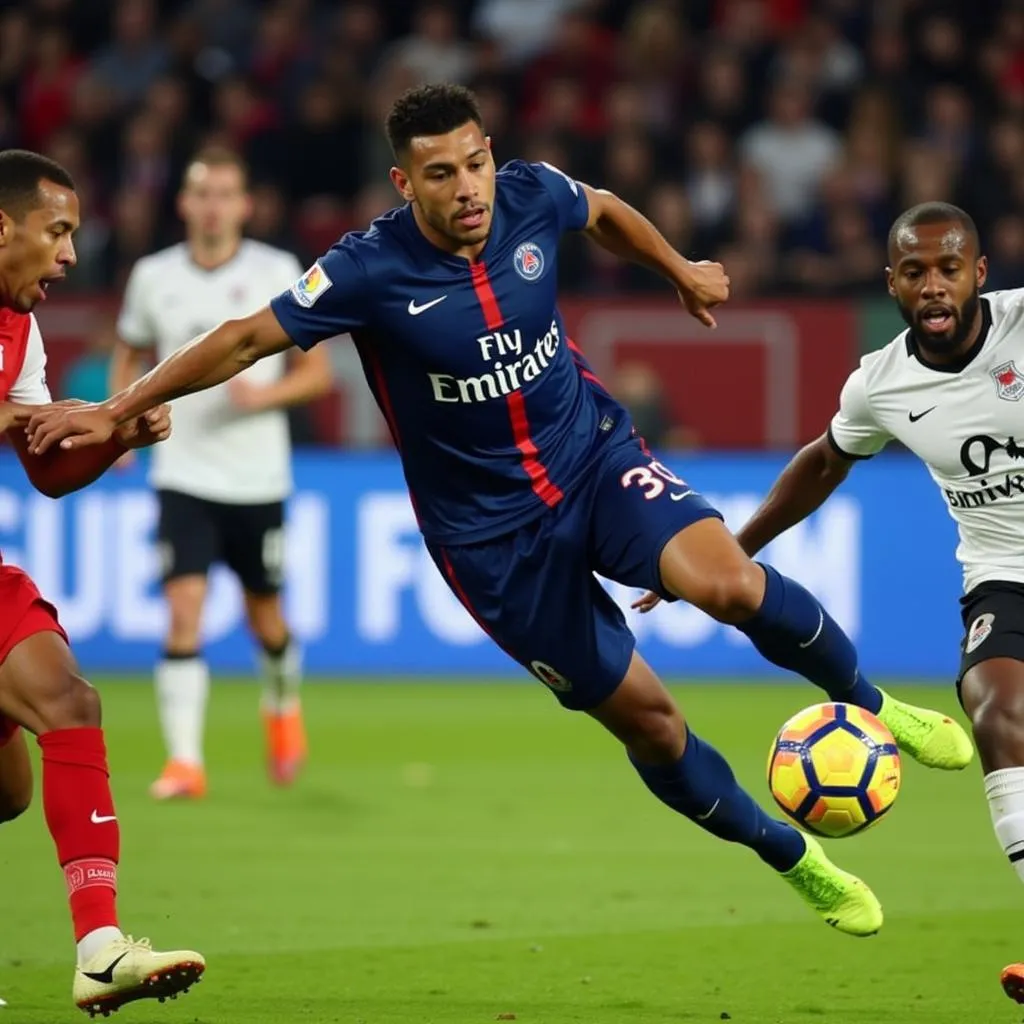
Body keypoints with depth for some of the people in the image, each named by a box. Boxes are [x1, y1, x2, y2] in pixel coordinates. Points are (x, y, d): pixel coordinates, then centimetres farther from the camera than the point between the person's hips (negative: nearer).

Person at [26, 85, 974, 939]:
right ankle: (796, 859, 20)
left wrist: (680, 271, 29)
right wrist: (117, 412, -12)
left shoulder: (532, 197, -10)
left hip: (594, 455, 2)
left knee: (727, 580, -26)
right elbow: (244, 340, -12)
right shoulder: (372, 270, -20)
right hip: (490, 531, -2)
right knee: (640, 713, -1)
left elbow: (604, 212, 15)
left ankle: (870, 703, 1)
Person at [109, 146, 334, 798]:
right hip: (183, 474, 0)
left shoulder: (279, 274, -4)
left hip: (258, 477, 0)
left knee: (265, 617, 12)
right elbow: (130, 356, 19)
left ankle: (284, 708, 44)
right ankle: (185, 762, -15)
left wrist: (266, 393, -19)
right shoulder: (153, 276, 2)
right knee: (184, 612, -14)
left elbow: (318, 372, 0)